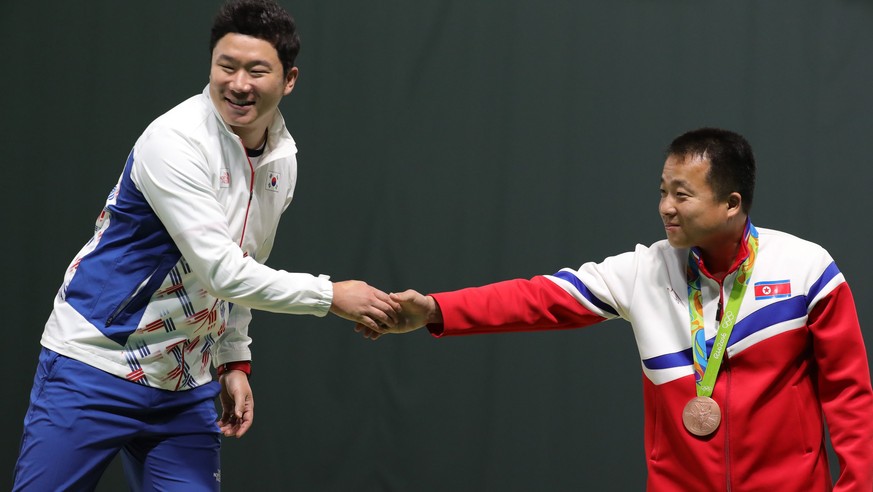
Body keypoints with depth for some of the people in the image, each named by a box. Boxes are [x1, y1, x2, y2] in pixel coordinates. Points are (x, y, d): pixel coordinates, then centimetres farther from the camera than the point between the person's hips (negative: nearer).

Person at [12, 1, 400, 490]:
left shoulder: (283, 158, 5)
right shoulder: (174, 142, -19)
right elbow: (221, 271, -24)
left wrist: (235, 361, 11)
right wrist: (331, 295, -21)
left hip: (187, 391, 7)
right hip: (94, 366, -7)